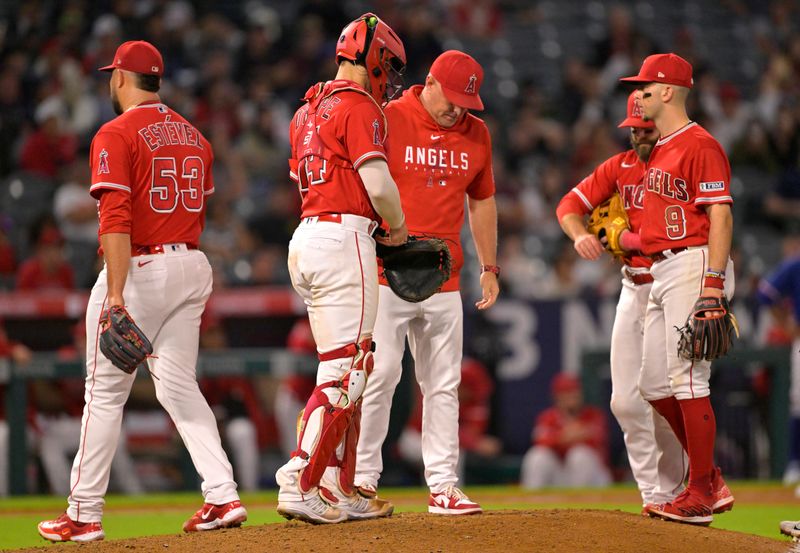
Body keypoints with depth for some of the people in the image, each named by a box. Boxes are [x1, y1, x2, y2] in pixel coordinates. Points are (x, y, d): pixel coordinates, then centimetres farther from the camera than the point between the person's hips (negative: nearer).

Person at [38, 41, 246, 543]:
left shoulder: (116, 135, -10)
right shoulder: (193, 136, 13)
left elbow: (116, 219, -19)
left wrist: (116, 294, -23)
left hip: (140, 269, -7)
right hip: (192, 267, 7)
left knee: (105, 392, 0)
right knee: (180, 387, 10)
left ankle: (84, 515, 4)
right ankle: (223, 497, -3)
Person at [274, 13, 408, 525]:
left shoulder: (308, 110, 19)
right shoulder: (360, 107, -8)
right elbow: (377, 181, -17)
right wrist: (398, 226, 2)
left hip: (306, 238, 9)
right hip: (344, 238, -9)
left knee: (343, 370, 13)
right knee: (344, 372, -8)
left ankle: (339, 492, 13)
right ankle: (299, 484, -15)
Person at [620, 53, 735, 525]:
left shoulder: (701, 145, -11)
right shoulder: (660, 150, 20)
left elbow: (720, 216, -17)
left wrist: (714, 282, -24)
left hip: (693, 266, -11)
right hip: (661, 272, 11)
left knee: (688, 379, -12)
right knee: (654, 382, 10)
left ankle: (701, 495, -7)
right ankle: (711, 482, 17)